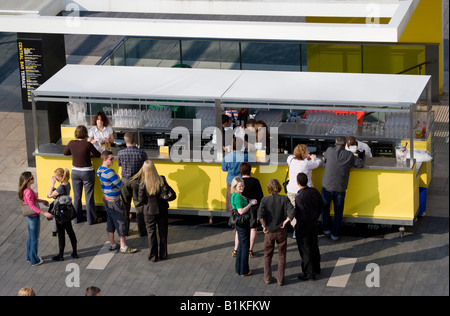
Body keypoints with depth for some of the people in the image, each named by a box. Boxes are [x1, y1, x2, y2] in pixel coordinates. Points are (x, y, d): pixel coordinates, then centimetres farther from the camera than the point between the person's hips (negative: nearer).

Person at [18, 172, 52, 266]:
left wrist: (41, 201, 23)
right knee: (35, 239, 4)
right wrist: (44, 213, -31)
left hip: (29, 217, 10)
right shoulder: (28, 191, -28)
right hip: (33, 217, -10)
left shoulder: (25, 190, 2)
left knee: (30, 237, 23)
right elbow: (32, 206, -29)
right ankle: (34, 260, 15)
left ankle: (29, 257, 36)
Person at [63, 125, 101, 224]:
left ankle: (77, 217, 24)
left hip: (75, 172, 3)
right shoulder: (87, 144, -19)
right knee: (89, 197, 7)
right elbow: (98, 155, -7)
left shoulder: (72, 143, -8)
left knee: (77, 196, 15)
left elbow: (65, 153, 10)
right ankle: (91, 219, 15)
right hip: (87, 172, -3)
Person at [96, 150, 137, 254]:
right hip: (113, 201, -10)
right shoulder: (109, 172, -26)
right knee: (121, 222, -1)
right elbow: (120, 185, -20)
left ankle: (112, 244, 26)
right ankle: (123, 247, 5)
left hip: (107, 199, 10)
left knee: (110, 221, 17)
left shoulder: (101, 170, 4)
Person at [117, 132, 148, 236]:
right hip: (138, 181, -1)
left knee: (125, 206, 15)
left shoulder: (121, 153, -13)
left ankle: (124, 230, 23)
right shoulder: (142, 153, -15)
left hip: (125, 181, 1)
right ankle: (142, 230, 16)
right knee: (139, 206, 10)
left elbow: (120, 164, 4)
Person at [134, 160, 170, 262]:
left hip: (149, 211, -2)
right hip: (162, 209, 2)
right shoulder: (162, 180, -14)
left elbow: (141, 200, -13)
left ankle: (153, 256, 19)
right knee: (163, 232, 16)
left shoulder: (143, 184, -22)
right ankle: (163, 254, 27)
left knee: (151, 233, 12)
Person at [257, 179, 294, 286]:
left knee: (267, 255, 18)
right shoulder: (284, 199, -10)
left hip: (269, 231, 0)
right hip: (281, 231, 0)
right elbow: (291, 212, -23)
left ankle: (267, 278, 23)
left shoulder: (265, 200, -10)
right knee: (281, 256, 13)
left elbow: (260, 214, -22)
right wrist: (286, 221, -10)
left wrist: (264, 226, -10)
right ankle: (280, 280, 15)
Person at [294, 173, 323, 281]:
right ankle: (316, 268, 38)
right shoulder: (314, 191, -6)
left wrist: (297, 226, -13)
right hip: (314, 223, 7)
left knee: (305, 249, 5)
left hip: (303, 226, -7)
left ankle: (309, 273, 13)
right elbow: (321, 205, 8)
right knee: (314, 246, 22)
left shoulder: (299, 197, -28)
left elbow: (302, 216, -28)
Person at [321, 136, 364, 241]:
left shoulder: (330, 151, -1)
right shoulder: (349, 155, -3)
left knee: (325, 207, 23)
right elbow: (361, 164, 1)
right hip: (340, 188, 0)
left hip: (327, 186, 0)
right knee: (338, 211, 12)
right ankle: (335, 234, 16)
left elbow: (324, 157, 19)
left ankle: (326, 229, 27)